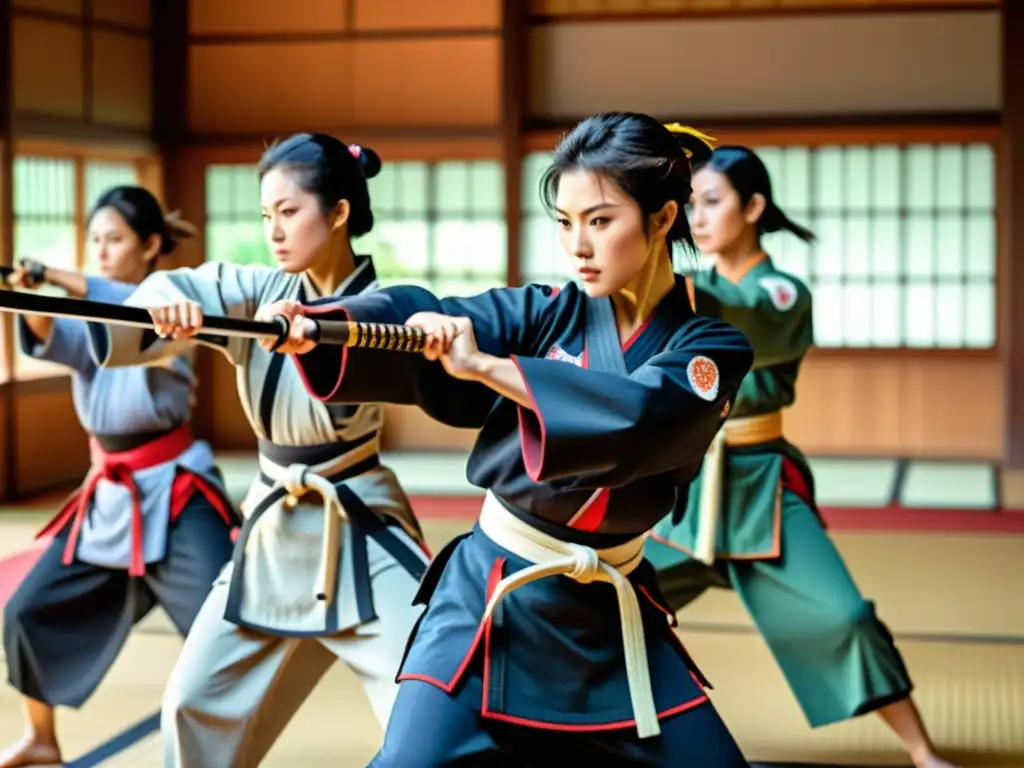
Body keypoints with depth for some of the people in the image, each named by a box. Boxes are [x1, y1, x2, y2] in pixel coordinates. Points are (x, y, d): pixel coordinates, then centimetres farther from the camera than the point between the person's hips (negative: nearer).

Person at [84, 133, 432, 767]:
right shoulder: (258, 293, -1)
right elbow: (175, 294, -18)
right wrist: (165, 304, -41)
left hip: (358, 537, -5)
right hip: (274, 530, 5)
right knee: (198, 702, 15)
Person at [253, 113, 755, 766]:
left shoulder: (711, 347, -6)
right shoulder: (546, 314, -2)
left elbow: (641, 415, -27)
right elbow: (415, 321, -17)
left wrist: (486, 366, -33)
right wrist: (312, 325, -36)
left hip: (613, 615, 1)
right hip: (489, 601, -1)